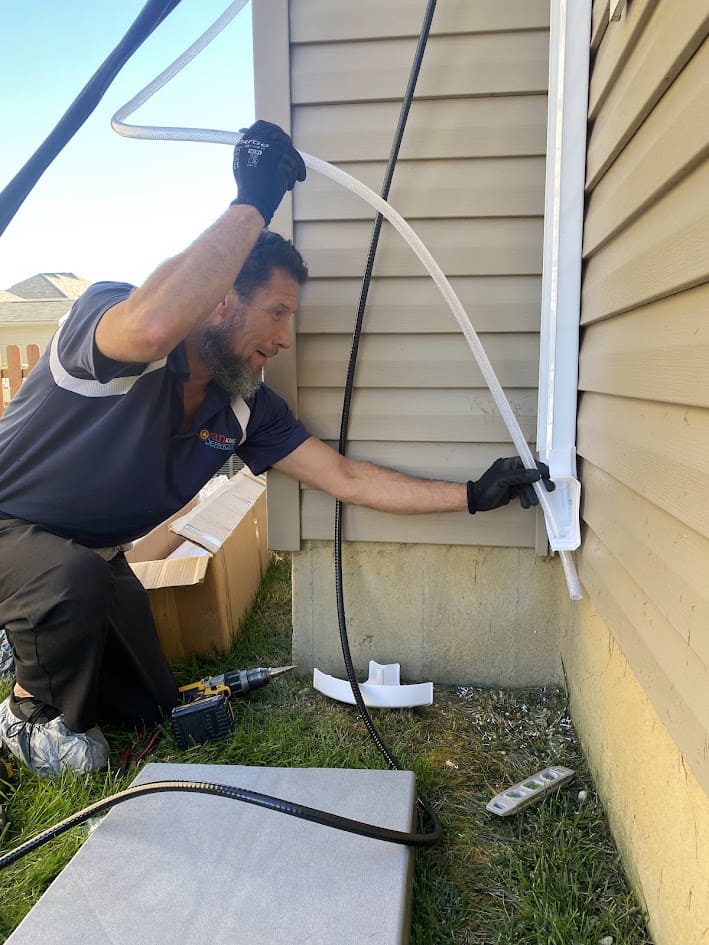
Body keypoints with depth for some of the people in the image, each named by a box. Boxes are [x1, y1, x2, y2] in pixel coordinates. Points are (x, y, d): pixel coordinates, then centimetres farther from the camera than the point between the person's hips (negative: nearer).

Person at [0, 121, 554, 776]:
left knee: (150, 707, 10)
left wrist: (473, 496, -12)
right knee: (75, 577, -40)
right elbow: (154, 325, -56)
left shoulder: (244, 407, -10)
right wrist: (253, 204, -46)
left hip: (93, 558, 6)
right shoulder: (106, 311, -28)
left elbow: (346, 478, -9)